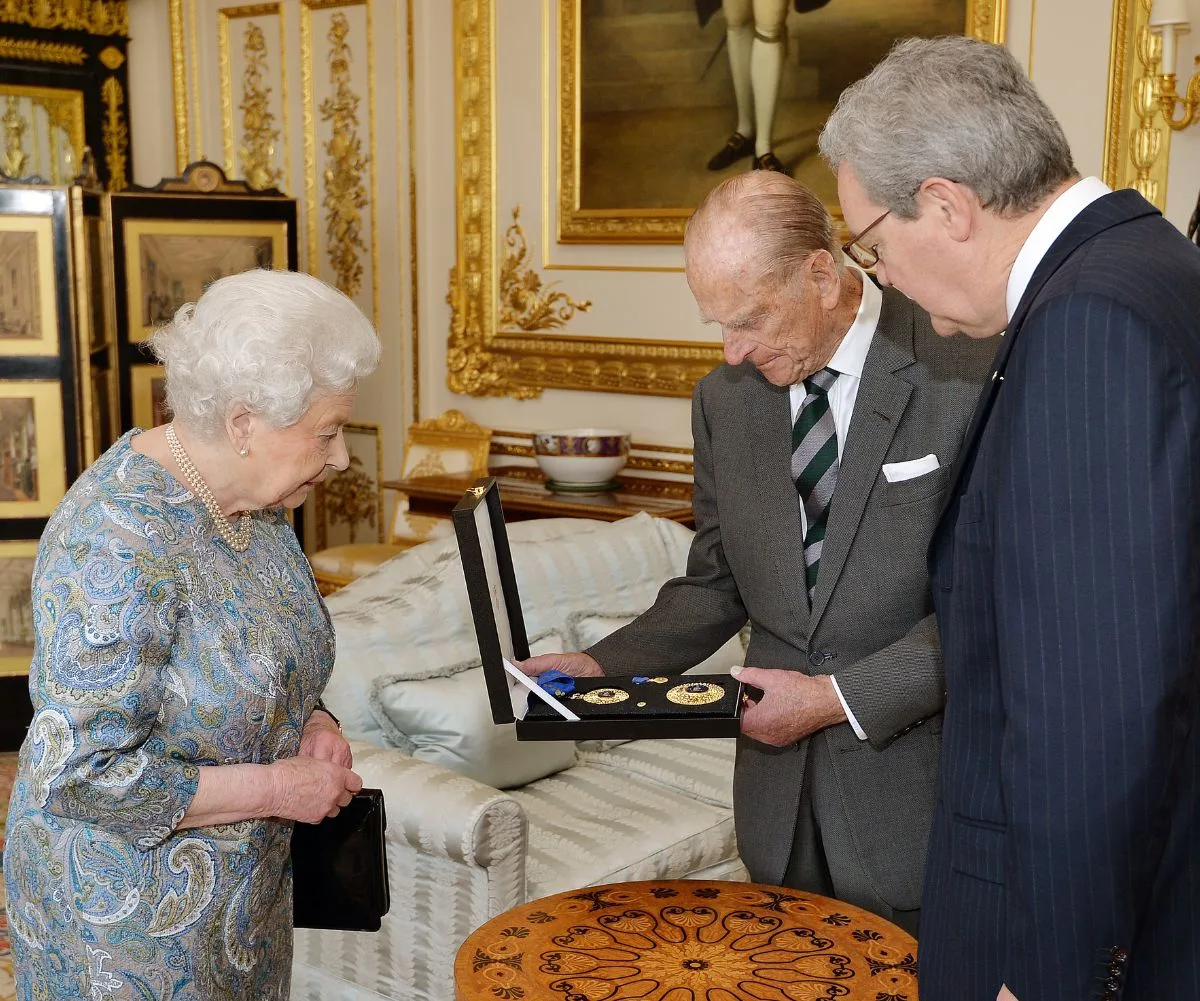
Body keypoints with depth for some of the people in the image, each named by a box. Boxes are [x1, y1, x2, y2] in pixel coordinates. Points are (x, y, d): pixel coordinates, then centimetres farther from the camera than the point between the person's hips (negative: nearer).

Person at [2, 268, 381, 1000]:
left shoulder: (255, 500, -3)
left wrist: (310, 723, -7)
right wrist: (276, 789, -23)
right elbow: (77, 773, -28)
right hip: (128, 907, -7)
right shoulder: (119, 542, -29)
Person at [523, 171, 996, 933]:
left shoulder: (969, 375, -14)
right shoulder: (725, 399, 4)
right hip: (781, 791, 5)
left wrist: (842, 696, -17)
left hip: (915, 791, -4)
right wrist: (605, 665, -3)